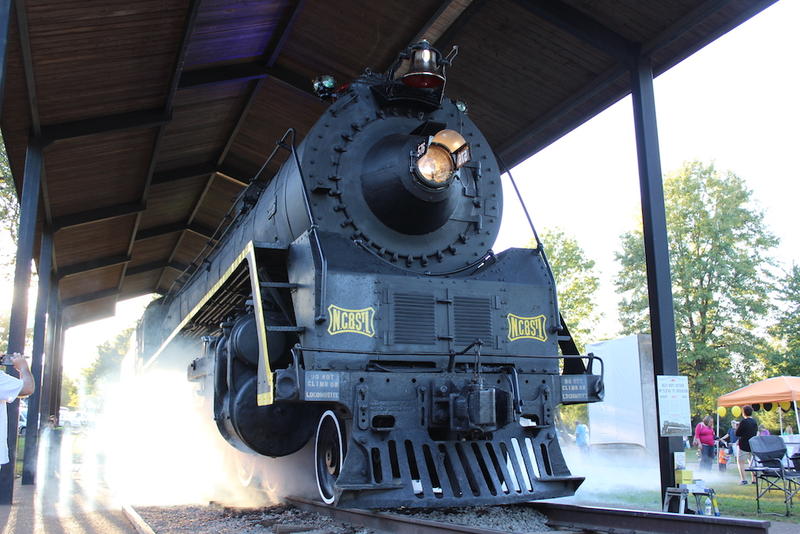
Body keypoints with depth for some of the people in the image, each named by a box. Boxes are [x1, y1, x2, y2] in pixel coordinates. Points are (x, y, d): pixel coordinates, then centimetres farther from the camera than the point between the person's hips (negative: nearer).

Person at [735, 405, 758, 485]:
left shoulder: (744, 421, -15)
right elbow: (756, 432, 16)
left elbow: (737, 433, -11)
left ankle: (743, 479, -10)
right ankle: (754, 479, 12)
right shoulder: (754, 422, 4)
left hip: (744, 445, -6)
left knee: (740, 462, 0)